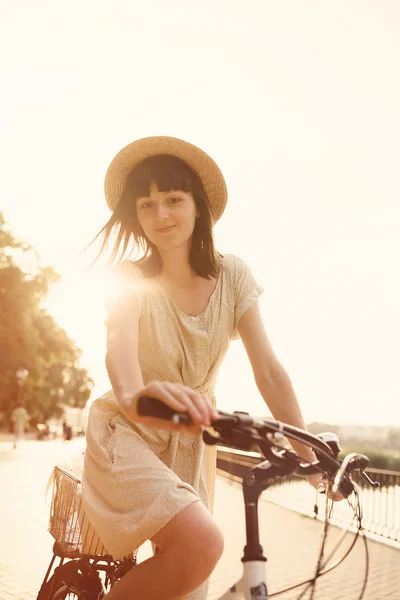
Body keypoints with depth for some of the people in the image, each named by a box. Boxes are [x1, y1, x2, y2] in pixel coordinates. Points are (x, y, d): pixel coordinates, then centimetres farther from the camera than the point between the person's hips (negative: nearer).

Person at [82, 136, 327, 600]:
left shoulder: (231, 276, -4)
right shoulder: (131, 278, -12)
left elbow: (268, 371, -8)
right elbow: (120, 346, -33)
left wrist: (310, 456, -14)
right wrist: (134, 396, -56)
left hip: (189, 445, 4)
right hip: (127, 437, -4)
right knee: (200, 543, -30)